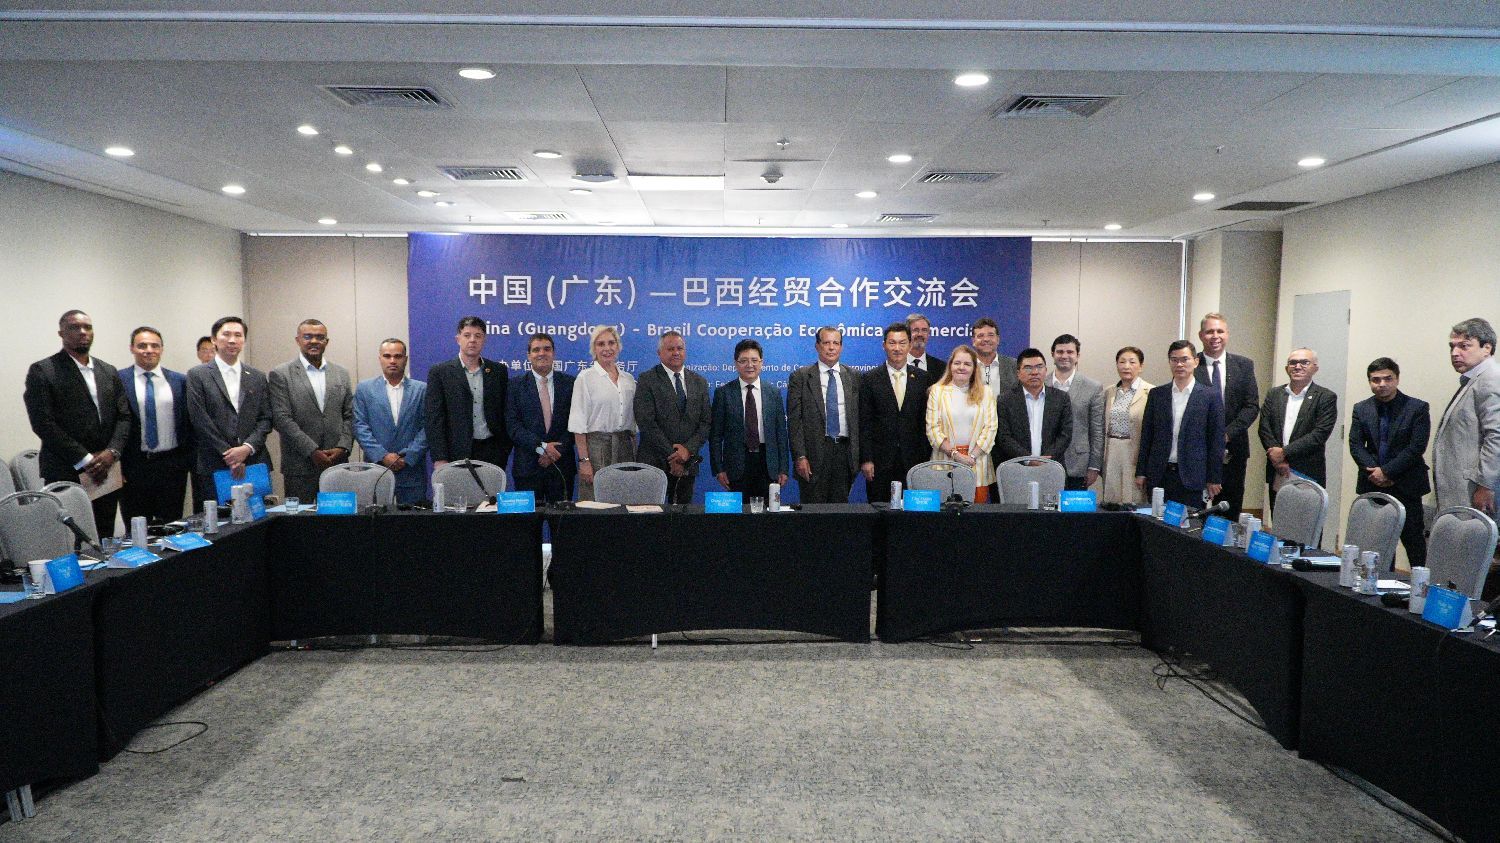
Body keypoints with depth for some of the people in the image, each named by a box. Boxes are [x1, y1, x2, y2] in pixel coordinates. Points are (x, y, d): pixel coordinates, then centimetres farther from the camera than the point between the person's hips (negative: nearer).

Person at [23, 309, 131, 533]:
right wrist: (85, 460, -13)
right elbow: (43, 423, -9)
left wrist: (112, 452, -7)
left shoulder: (109, 372, 15)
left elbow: (124, 416, 11)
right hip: (65, 475, -5)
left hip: (106, 473, 5)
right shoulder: (42, 371, -2)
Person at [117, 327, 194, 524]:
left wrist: (190, 461, 4)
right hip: (134, 466, -2)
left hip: (173, 465, 2)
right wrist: (114, 463, -5)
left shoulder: (180, 381, 7)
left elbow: (189, 422, 8)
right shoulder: (118, 380, 0)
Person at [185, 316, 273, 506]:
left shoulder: (258, 377, 14)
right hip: (213, 467, -3)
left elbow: (266, 419, 9)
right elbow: (200, 420, -3)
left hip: (255, 464, 3)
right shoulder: (197, 375, 4)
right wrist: (228, 456, -9)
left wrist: (247, 448, -8)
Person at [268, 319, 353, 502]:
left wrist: (343, 448, -4)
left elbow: (349, 416, 11)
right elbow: (281, 419, -7)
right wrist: (312, 451, -12)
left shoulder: (341, 374, 13)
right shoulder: (280, 375, 0)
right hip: (300, 466, -3)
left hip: (337, 464, 3)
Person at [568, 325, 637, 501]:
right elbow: (578, 424, -7)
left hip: (625, 447, 5)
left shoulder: (629, 379, 12)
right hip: (596, 445, -4)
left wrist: (634, 453, 12)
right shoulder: (585, 378, -2)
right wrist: (583, 460, -13)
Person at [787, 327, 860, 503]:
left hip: (845, 452, 3)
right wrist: (800, 456, -11)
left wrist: (860, 454, 3)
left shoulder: (854, 377, 10)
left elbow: (860, 417, 10)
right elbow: (794, 420, -4)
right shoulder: (800, 377, 1)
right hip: (814, 454, -3)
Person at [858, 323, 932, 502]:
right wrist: (866, 459, -8)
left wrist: (926, 458, 2)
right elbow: (864, 424, -2)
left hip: (913, 461, 2)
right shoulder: (870, 379, 1)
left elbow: (926, 422, 7)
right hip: (880, 462, -1)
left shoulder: (922, 378, 7)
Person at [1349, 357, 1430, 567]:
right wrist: (1374, 472, -11)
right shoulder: (1361, 409, 7)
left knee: (1413, 539, 1)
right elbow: (1355, 445, 3)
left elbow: (1417, 447, -10)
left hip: (1406, 486, -3)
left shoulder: (1418, 408, -4)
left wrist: (1386, 471, -14)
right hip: (1373, 486, 3)